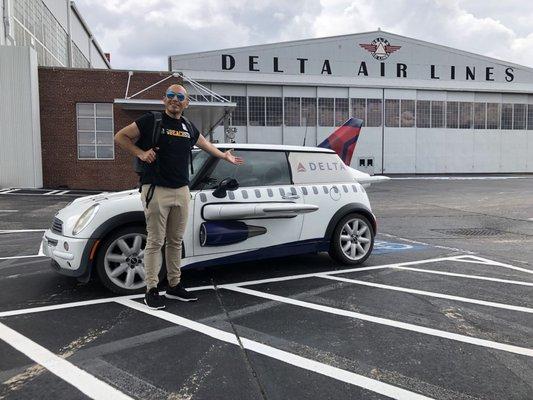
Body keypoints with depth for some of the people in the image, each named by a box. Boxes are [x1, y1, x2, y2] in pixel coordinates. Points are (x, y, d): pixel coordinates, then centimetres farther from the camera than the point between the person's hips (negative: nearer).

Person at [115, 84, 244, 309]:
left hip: (181, 191, 6)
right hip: (156, 190, -5)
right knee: (155, 241, -3)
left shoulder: (189, 128, 16)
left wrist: (225, 156, 43)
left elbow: (204, 143, 35)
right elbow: (120, 137, 3)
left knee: (176, 241, 11)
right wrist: (140, 153, -10)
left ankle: (174, 286, 21)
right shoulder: (151, 121, -1)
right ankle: (151, 290, 6)